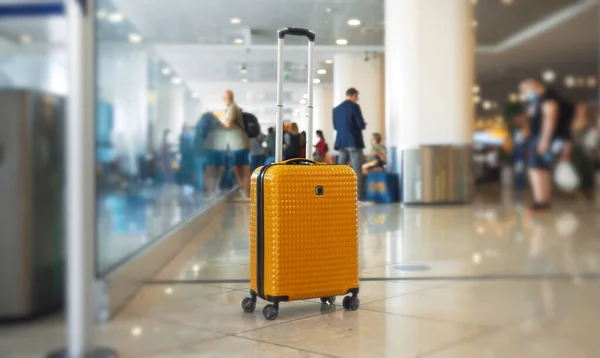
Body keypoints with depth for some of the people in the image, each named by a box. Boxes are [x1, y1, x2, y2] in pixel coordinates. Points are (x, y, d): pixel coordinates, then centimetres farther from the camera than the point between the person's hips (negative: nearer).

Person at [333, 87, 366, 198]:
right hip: (354, 142, -6)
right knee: (357, 170, -4)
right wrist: (364, 126, 9)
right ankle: (358, 195, -6)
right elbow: (361, 125, -12)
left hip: (341, 142, 6)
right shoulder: (354, 106, -8)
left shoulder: (336, 109, 11)